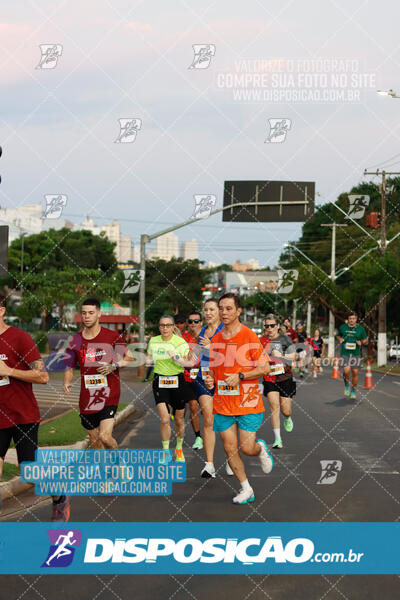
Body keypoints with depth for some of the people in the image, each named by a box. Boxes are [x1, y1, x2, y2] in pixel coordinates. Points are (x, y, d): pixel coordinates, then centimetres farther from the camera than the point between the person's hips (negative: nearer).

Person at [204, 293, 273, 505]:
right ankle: (246, 490, 18)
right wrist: (209, 378, -3)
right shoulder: (215, 339, 8)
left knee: (247, 448, -7)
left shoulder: (250, 336, -8)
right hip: (222, 404, 5)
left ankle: (261, 449, 30)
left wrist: (240, 376, -19)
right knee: (230, 449, 3)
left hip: (248, 402, -5)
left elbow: (265, 368, -8)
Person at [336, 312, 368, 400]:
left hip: (356, 353, 1)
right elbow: (338, 335, 21)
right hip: (345, 353, -1)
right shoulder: (342, 327, 5)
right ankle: (347, 385, 11)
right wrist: (340, 339, -1)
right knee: (346, 371, -19)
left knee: (355, 373, 4)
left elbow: (365, 340, 12)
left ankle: (353, 391, 24)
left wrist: (361, 342, -10)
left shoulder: (360, 328, 3)